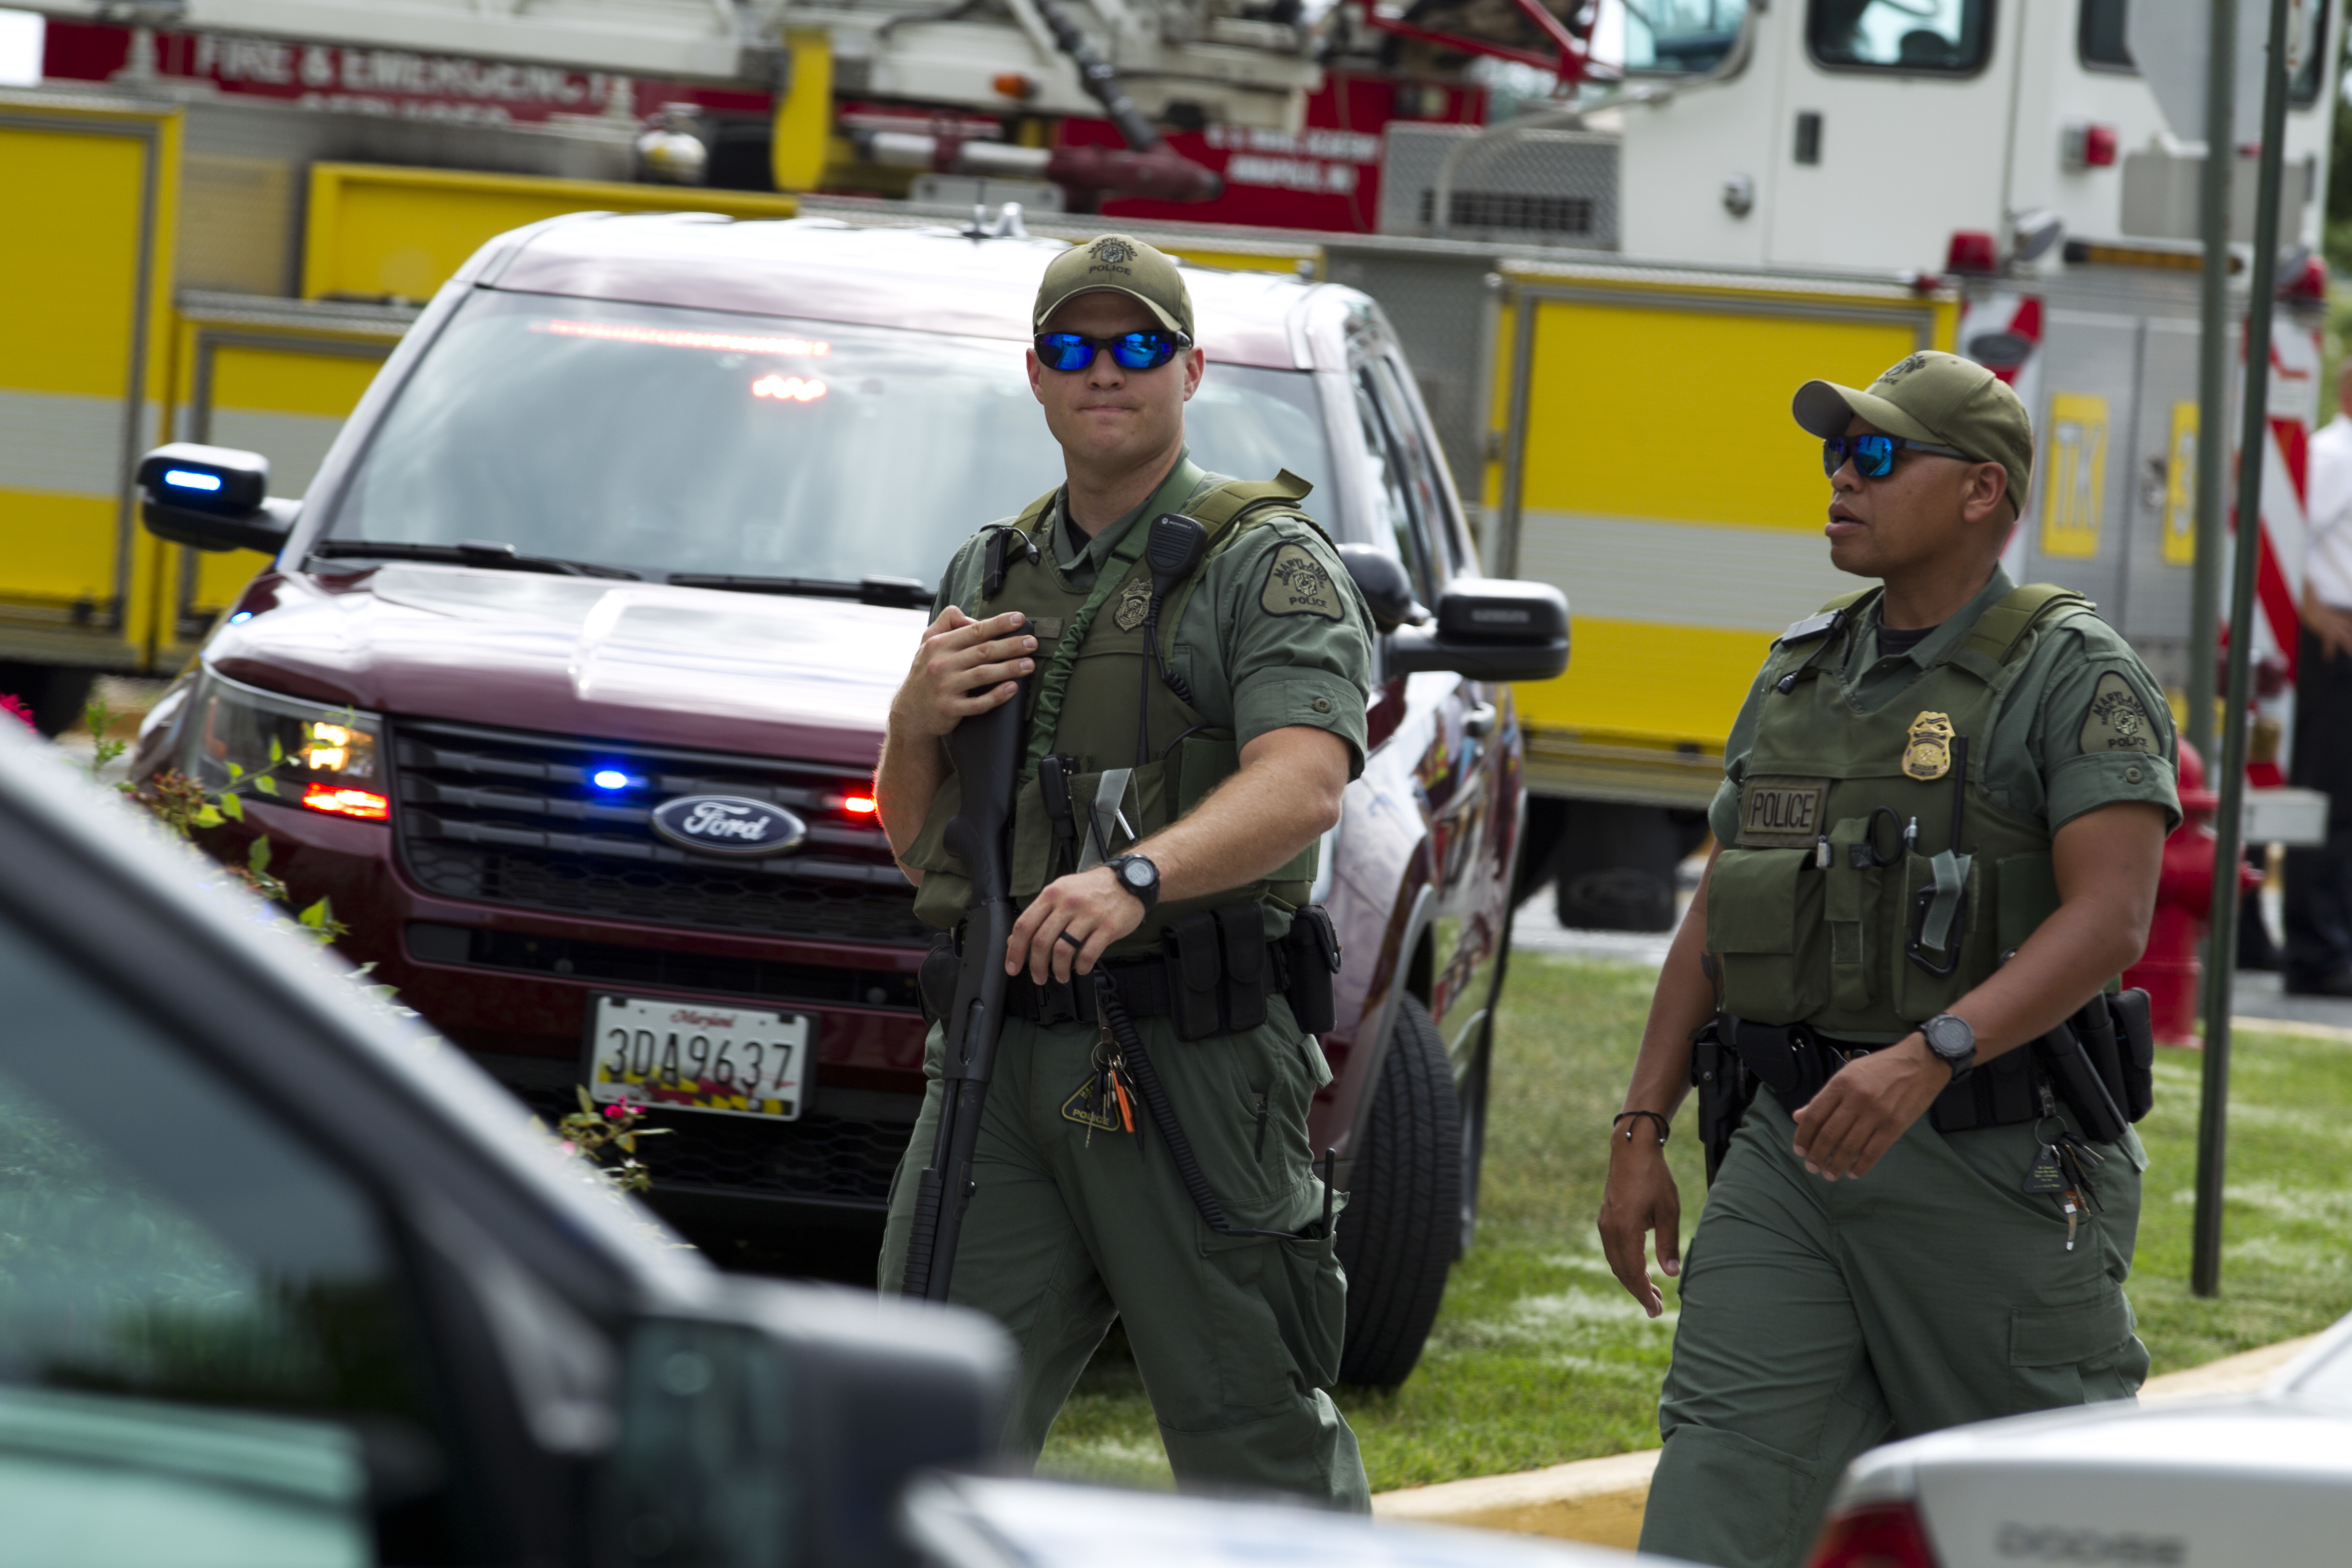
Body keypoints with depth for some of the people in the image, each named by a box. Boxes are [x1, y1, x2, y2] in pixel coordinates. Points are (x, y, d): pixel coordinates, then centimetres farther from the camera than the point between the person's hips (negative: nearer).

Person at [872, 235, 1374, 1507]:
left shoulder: (1269, 567, -2)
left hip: (1191, 1067, -5)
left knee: (1257, 1449, -1)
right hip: (999, 1066, 5)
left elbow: (1302, 783, -20)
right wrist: (918, 722, -2)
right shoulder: (988, 578, 18)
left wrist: (1136, 878, -37)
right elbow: (914, 840, 21)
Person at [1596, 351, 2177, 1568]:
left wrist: (1926, 1057, -31)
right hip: (1790, 1151, 6)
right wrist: (1641, 1130, 11)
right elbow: (1716, 917, 19)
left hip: (1991, 1171, -6)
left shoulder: (2074, 679, -7)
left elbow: (2110, 919, -19)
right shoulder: (1801, 675, 15)